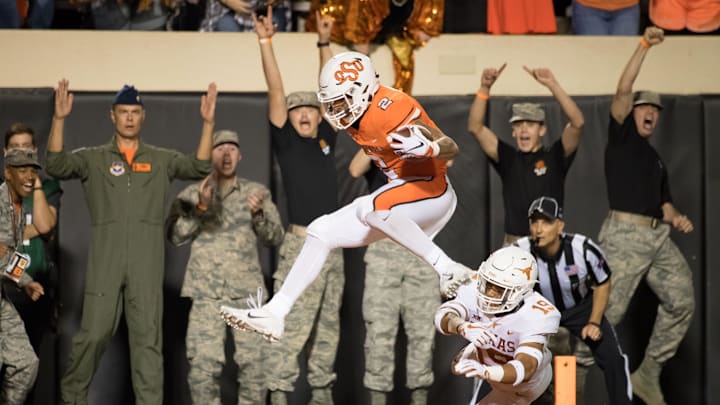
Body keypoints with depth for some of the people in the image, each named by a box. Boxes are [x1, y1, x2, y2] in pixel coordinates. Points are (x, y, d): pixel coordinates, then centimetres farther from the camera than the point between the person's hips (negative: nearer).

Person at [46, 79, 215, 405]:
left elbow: (199, 168, -4)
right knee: (93, 333, 1)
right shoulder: (93, 158, 7)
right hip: (105, 260, -1)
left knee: (147, 337, 1)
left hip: (147, 262, 1)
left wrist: (208, 123, -16)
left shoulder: (161, 160, 10)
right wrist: (59, 119, -21)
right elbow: (56, 166, -9)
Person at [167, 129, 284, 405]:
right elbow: (176, 236, -2)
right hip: (206, 291, 0)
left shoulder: (257, 192, 10)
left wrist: (258, 213, -15)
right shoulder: (192, 194, 9)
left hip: (247, 290, 1)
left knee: (253, 361, -4)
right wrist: (200, 207, -16)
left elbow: (275, 238, 4)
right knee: (203, 363, -5)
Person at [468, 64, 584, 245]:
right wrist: (484, 88, -11)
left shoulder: (555, 157, 2)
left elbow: (577, 123, -12)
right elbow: (475, 128, 1)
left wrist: (552, 85, -20)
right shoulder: (507, 158, 8)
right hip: (513, 243, 2)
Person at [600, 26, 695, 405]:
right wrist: (645, 45, -14)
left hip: (659, 238, 8)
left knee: (681, 301, 3)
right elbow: (623, 90, -9)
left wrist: (677, 218, 0)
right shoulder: (620, 137, 6)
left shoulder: (657, 160, 25)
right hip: (624, 235, -8)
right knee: (606, 313, -11)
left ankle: (648, 374, 13)